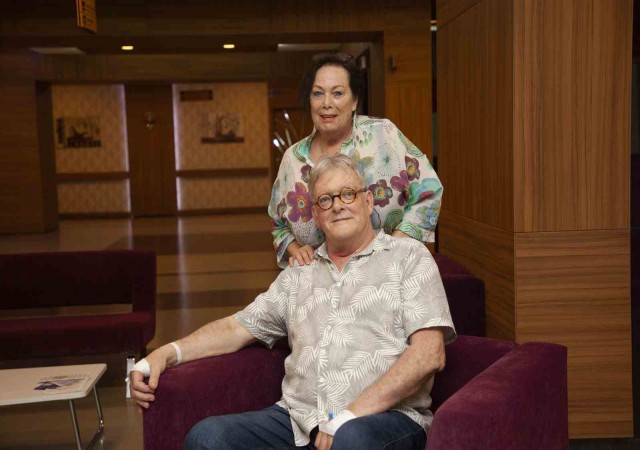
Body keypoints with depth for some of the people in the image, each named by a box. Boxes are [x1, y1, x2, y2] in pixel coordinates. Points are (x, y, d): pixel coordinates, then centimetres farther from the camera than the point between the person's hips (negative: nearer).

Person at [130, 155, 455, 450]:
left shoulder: (408, 257, 7)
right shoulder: (299, 274, 22)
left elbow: (428, 354, -5)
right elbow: (238, 327, 21)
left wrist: (350, 416, -14)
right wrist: (167, 353, 4)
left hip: (385, 416, -5)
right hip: (298, 418, 5)